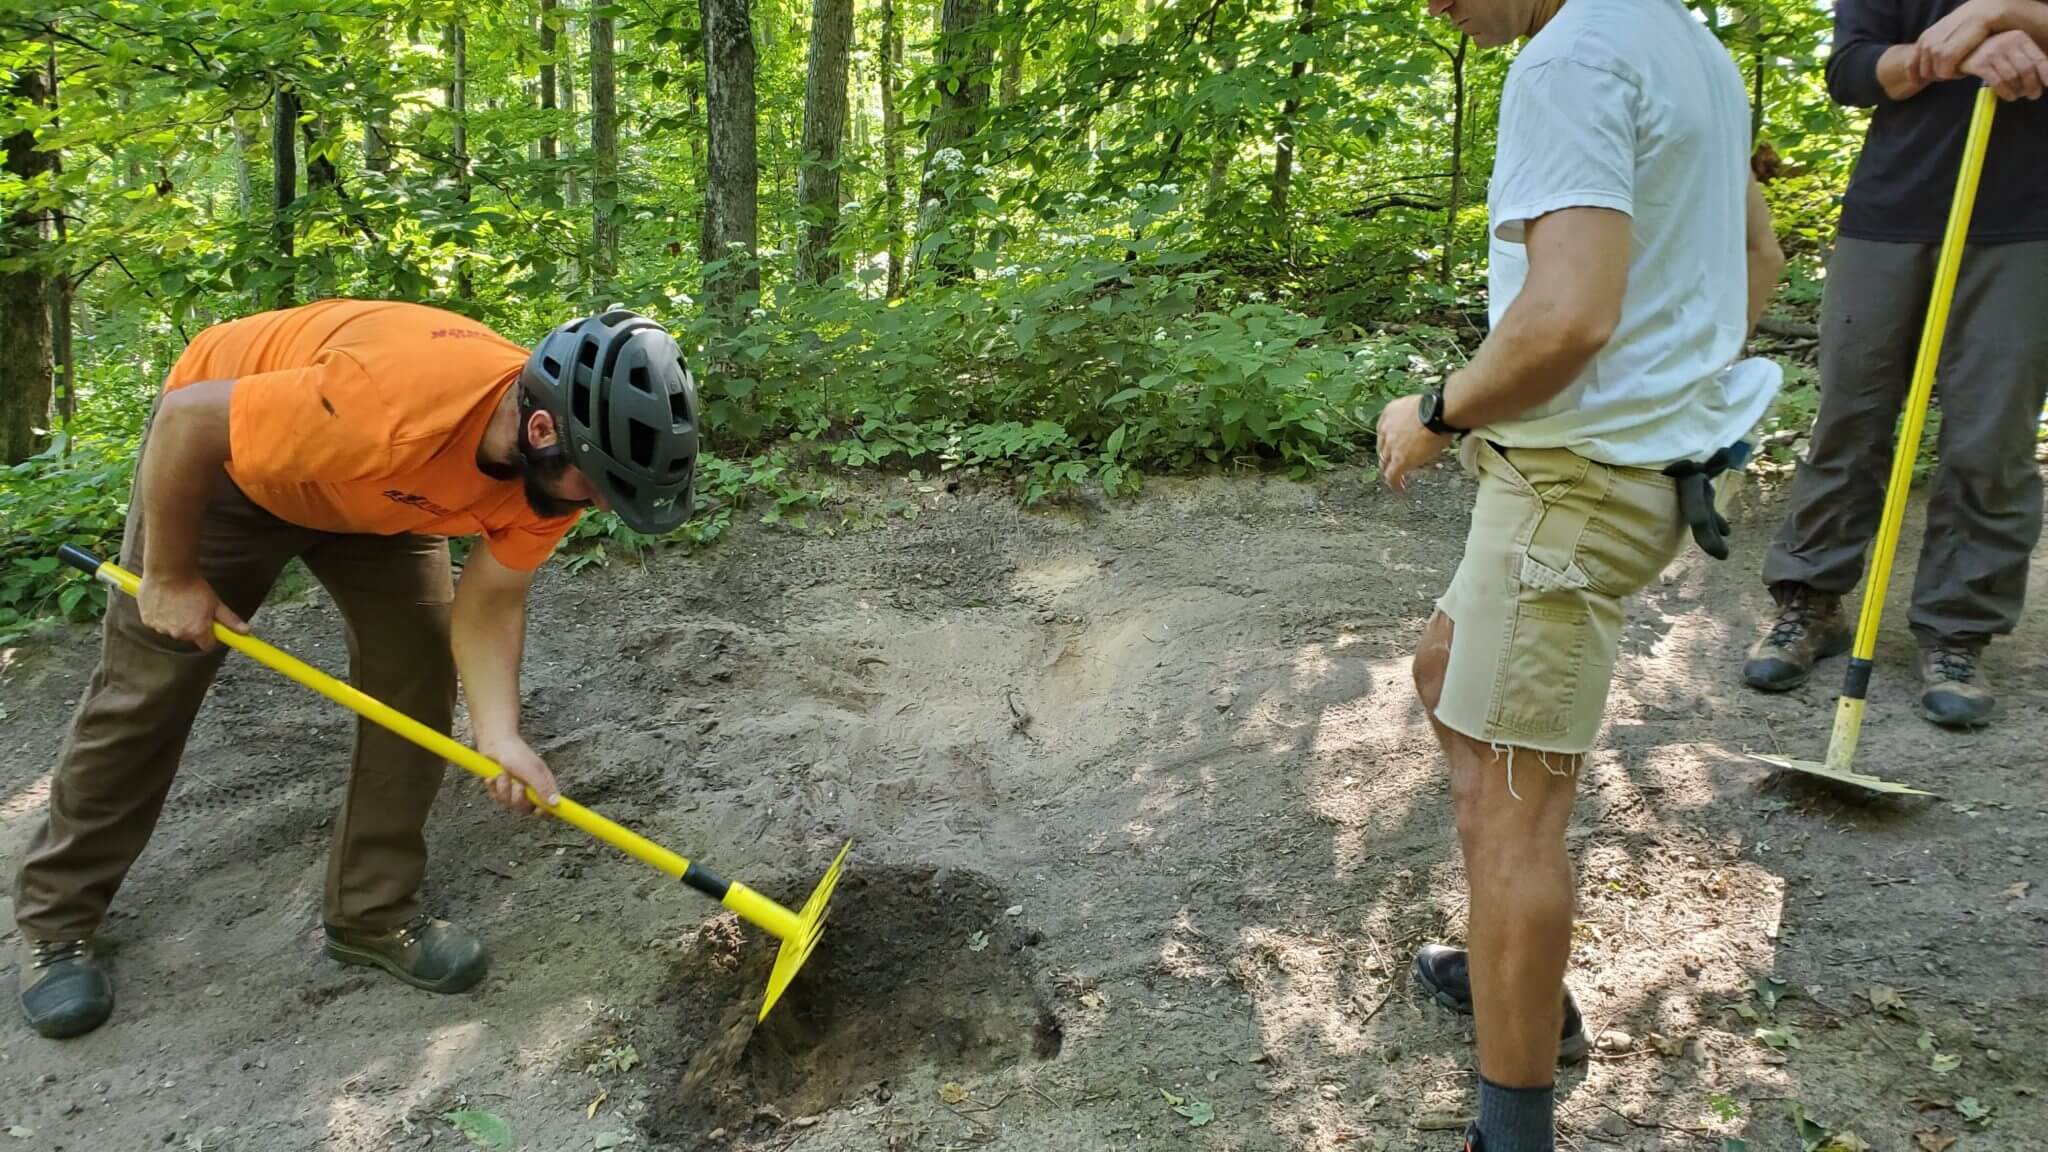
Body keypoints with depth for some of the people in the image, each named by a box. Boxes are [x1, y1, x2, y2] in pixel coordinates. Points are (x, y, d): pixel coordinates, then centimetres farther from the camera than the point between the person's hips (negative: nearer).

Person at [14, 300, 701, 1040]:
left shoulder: (552, 461, -26)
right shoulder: (386, 405, -46)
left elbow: (490, 602, -16)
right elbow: (186, 416, -31)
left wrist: (498, 732, -31)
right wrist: (171, 576, -20)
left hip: (373, 490, 5)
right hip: (221, 458, -5)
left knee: (418, 668, -5)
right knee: (148, 688, 3)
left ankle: (373, 913, 9)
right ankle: (54, 920, 22)